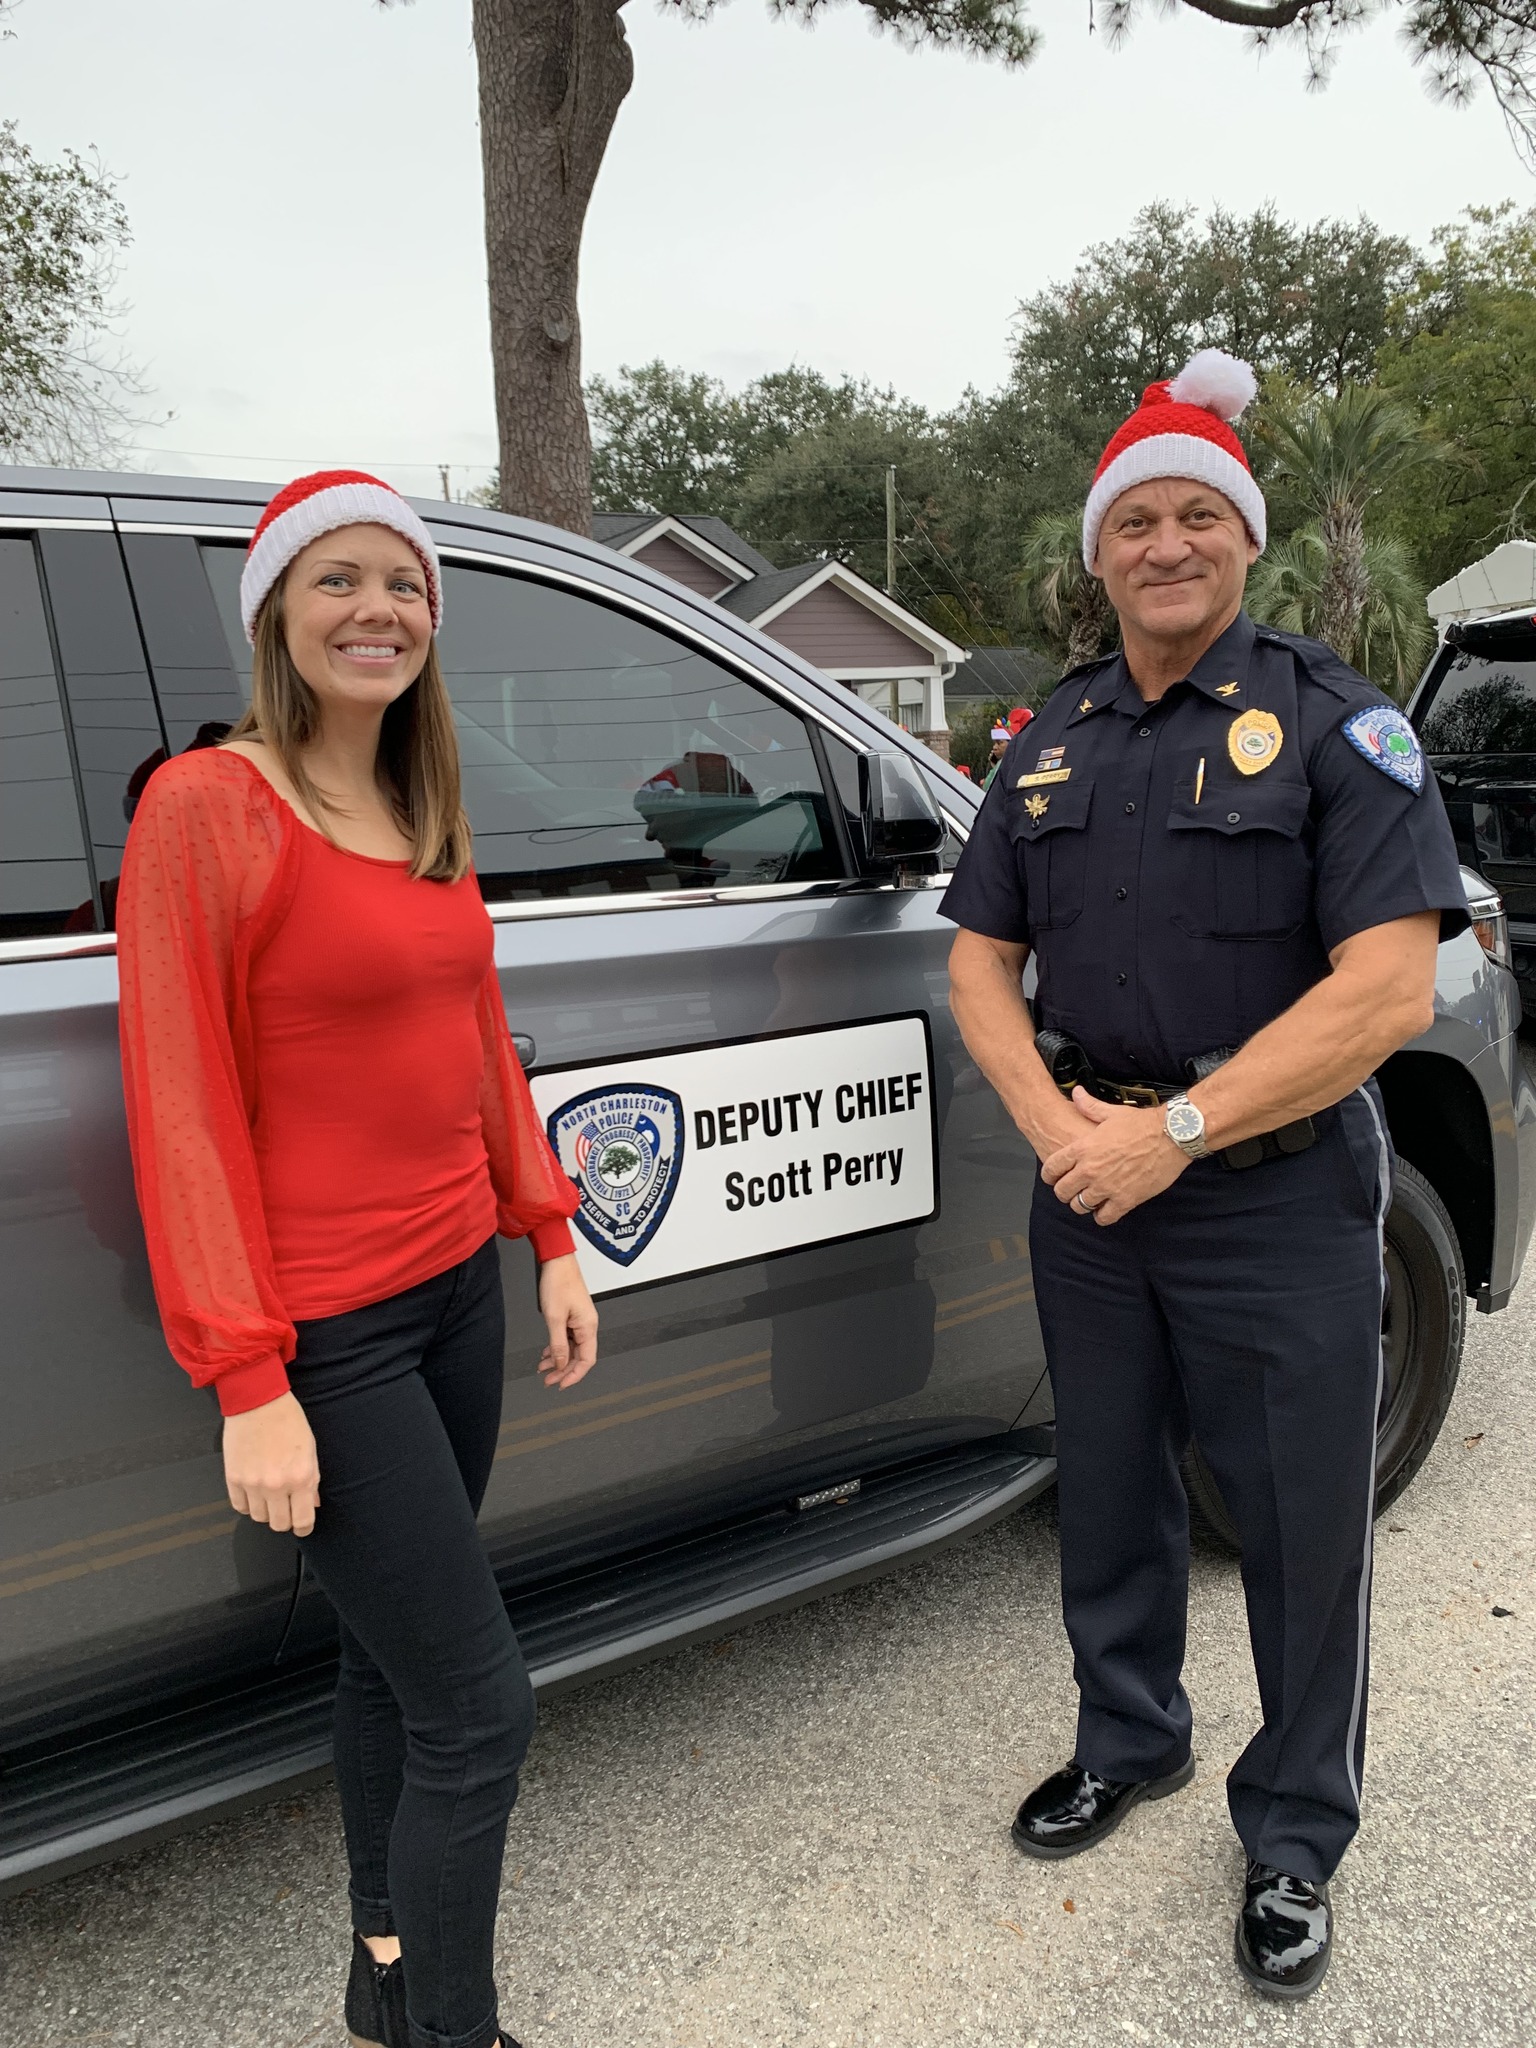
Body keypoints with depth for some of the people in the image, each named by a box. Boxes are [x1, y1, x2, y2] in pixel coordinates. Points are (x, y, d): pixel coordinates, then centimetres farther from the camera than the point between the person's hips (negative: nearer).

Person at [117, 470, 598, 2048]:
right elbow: (180, 1112, -15)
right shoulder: (205, 807, -13)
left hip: (458, 1288, 7)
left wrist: (550, 1238, 12)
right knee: (478, 1706, -1)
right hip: (327, 1328, -7)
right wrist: (248, 1382, -16)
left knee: (389, 1654, 21)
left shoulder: (426, 817, 9)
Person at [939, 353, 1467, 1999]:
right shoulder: (1053, 742, 8)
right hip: (1090, 1198, 5)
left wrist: (1174, 1131, -19)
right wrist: (1057, 1123, -11)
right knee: (1109, 1495, 18)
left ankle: (1293, 1839, 32)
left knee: (1302, 1534, 8)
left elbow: (1388, 990, -17)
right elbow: (982, 959, 7)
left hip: (1278, 1202, -4)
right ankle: (1129, 1741, 43)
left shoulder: (1332, 723, -8)